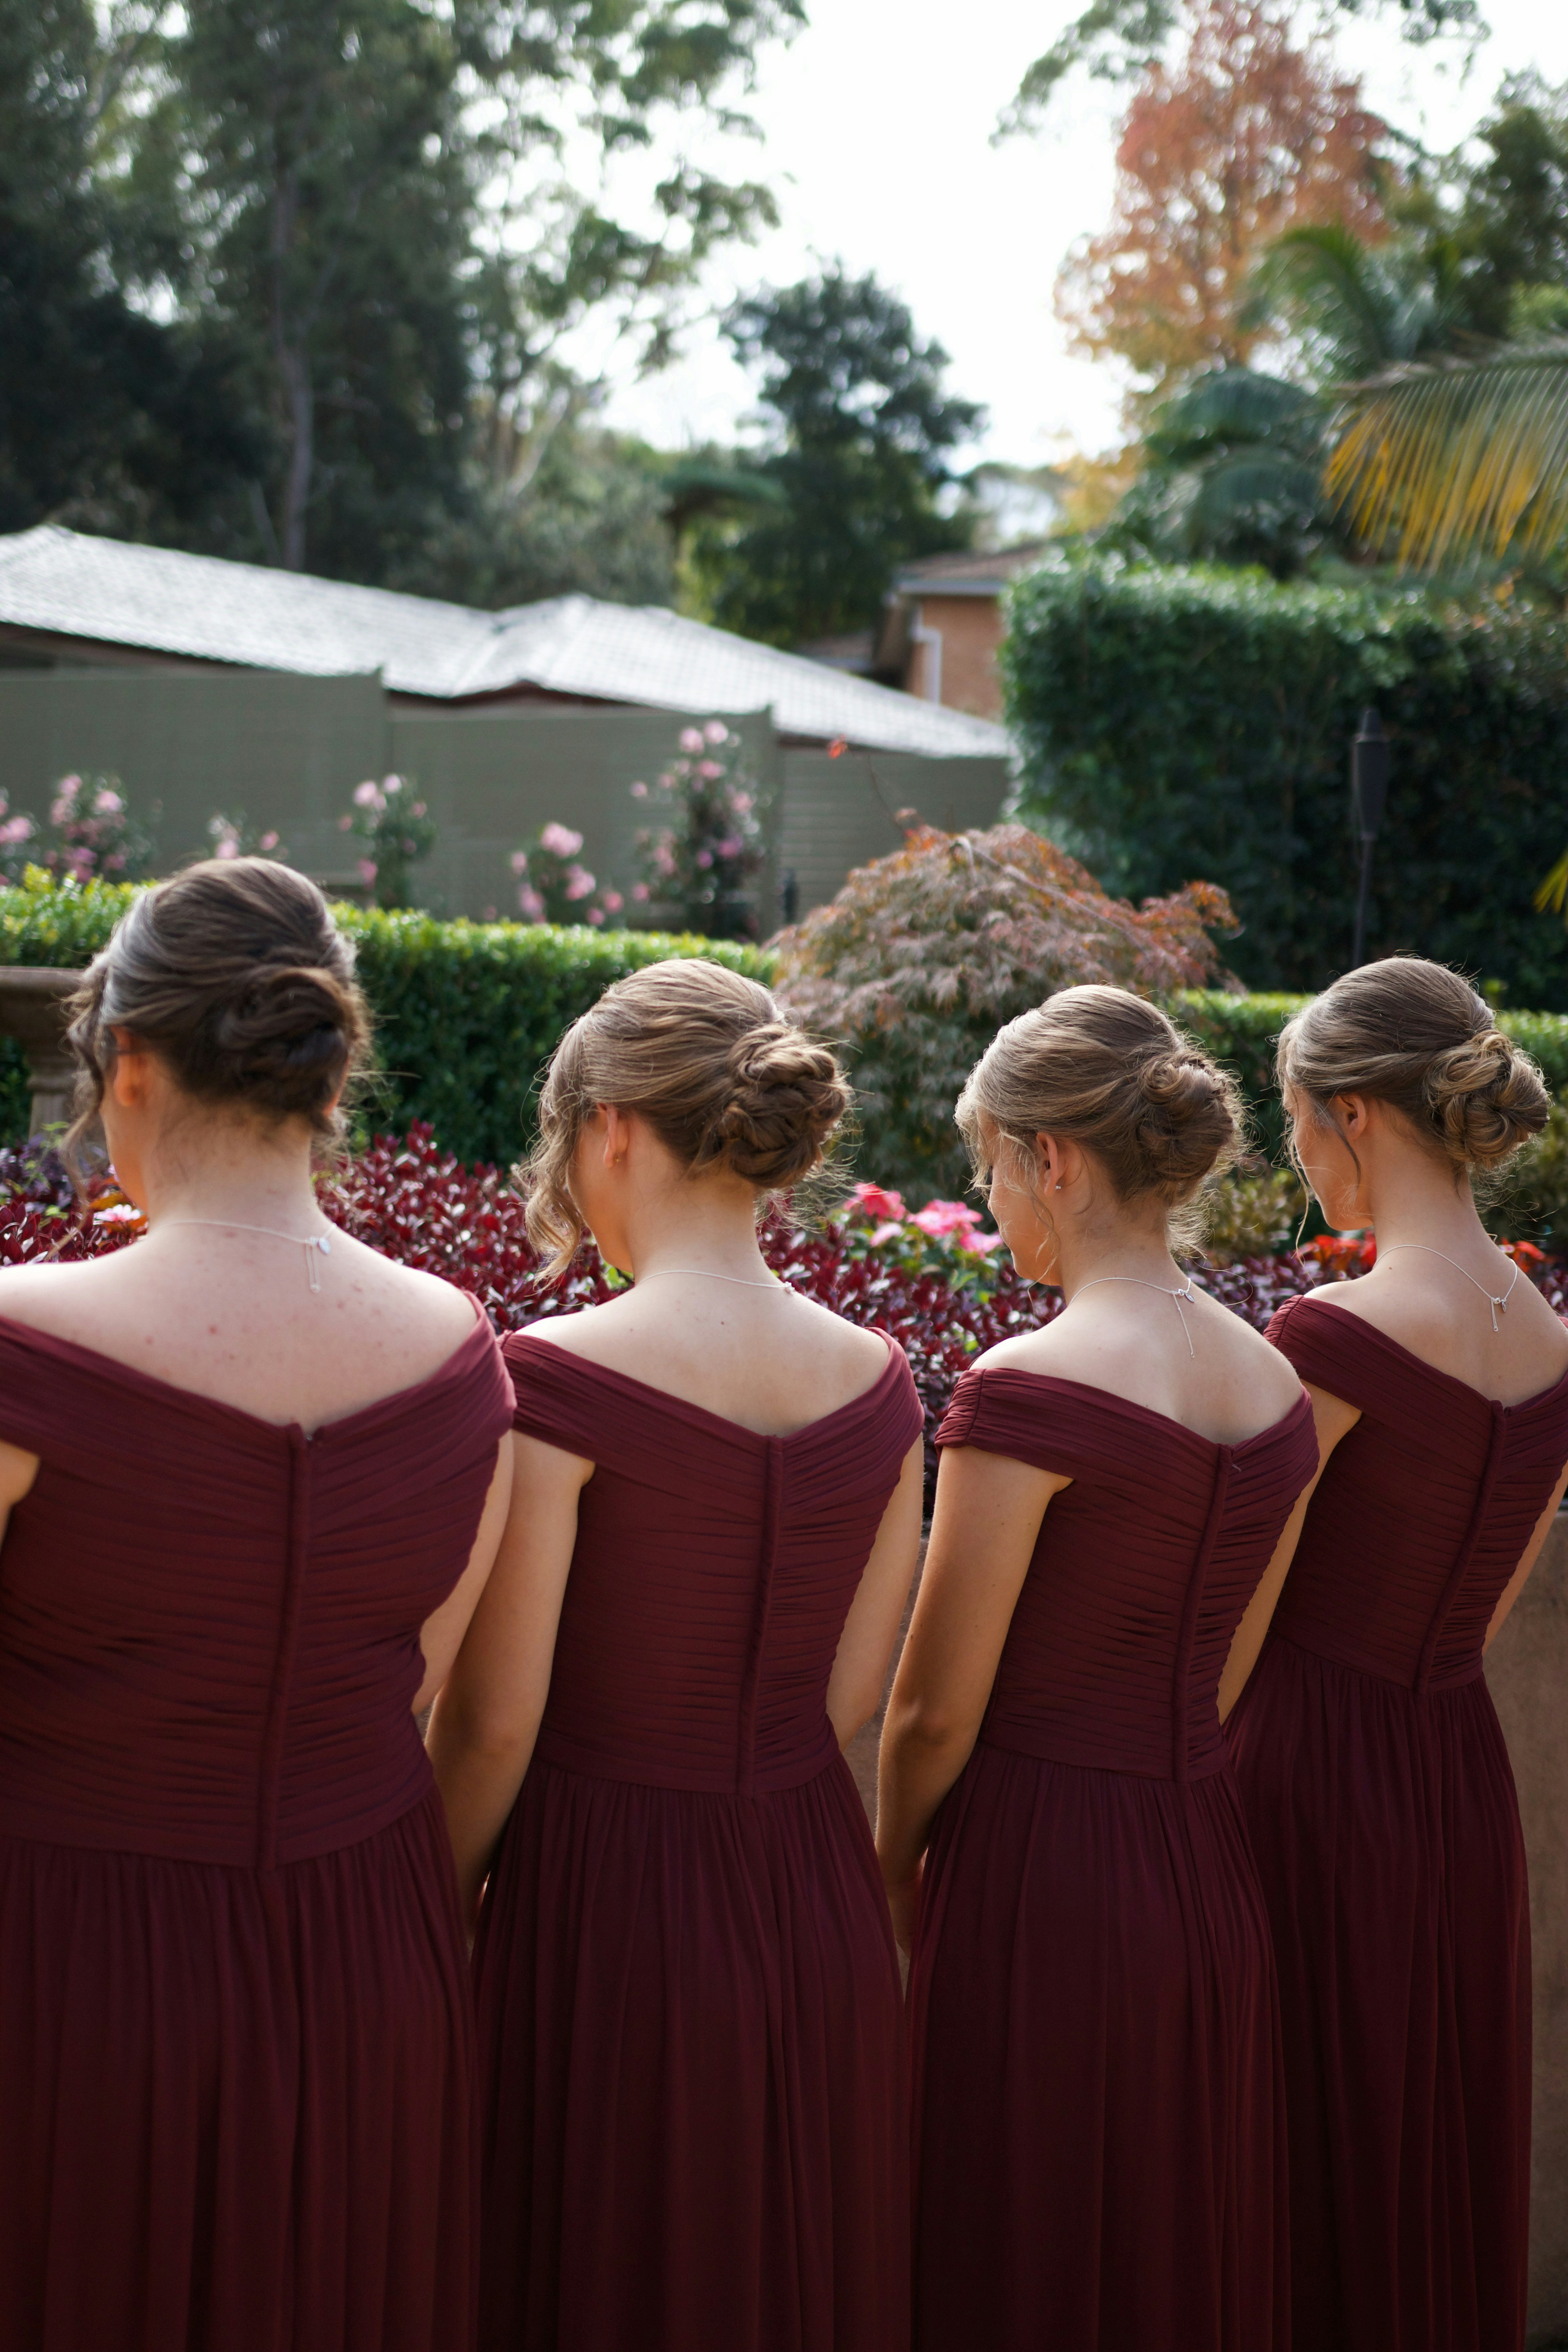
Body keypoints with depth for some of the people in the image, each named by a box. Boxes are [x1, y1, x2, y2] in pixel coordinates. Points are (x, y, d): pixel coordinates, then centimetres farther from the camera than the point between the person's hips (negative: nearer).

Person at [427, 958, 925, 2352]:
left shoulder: (560, 1378, -18)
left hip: (605, 1921, -5)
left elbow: (493, 1726, -14)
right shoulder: (877, 1384, -1)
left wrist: (430, 1920, 1)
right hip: (823, 1917, 5)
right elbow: (850, 1691, 6)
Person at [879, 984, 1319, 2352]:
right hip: (1209, 1874, 7)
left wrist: (891, 1877, 3)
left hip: (1040, 1887, -7)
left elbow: (938, 1712, -12)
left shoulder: (1030, 1389, -18)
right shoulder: (1275, 1390, 4)